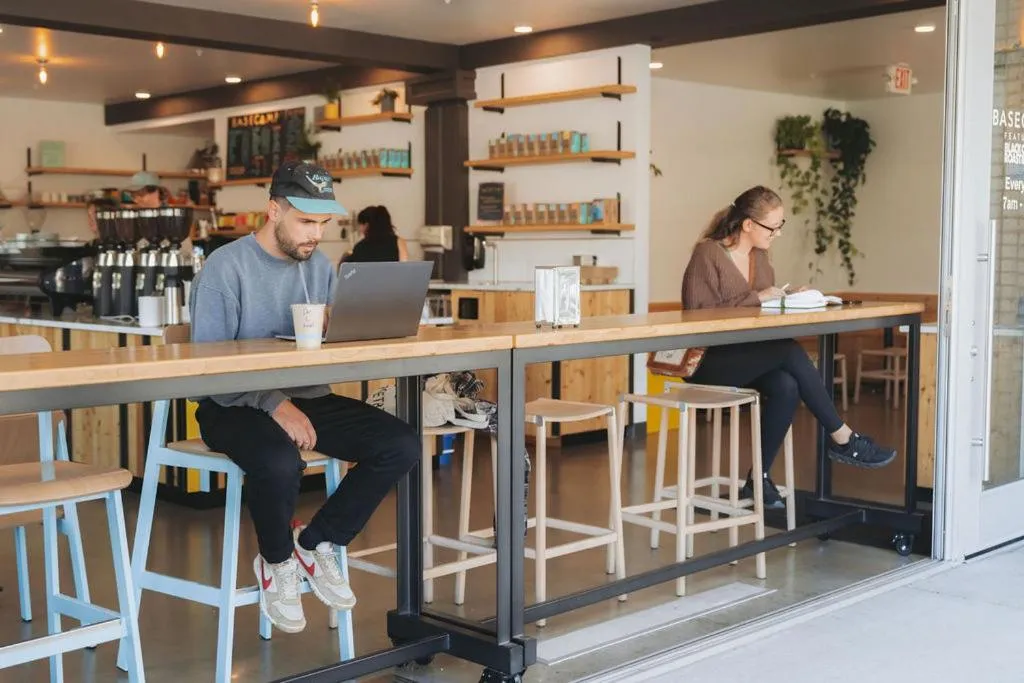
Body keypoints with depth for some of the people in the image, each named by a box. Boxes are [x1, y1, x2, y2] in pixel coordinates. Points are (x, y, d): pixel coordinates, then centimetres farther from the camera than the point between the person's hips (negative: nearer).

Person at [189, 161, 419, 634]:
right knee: (279, 462, -38)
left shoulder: (320, 266, 10)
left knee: (400, 445, -13)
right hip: (236, 405, -6)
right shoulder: (227, 267, -10)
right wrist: (275, 404, -29)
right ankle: (276, 562, -4)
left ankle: (316, 543, 5)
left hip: (306, 397, 6)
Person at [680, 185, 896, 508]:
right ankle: (843, 439, -18)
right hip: (709, 361, -7)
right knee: (789, 349, -29)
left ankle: (759, 479, -15)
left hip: (750, 358, 7)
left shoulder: (759, 257, 13)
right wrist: (755, 298, -21)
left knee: (786, 386, -27)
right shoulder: (707, 254, -11)